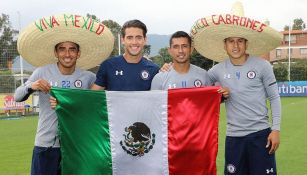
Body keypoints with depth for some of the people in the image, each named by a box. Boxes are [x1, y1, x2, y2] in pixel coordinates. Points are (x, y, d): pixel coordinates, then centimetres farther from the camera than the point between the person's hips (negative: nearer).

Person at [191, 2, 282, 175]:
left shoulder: (262, 66, -4)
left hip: (261, 133, -2)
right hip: (234, 136, 2)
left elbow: (274, 98, 1)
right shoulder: (218, 70, 0)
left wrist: (276, 129, -6)